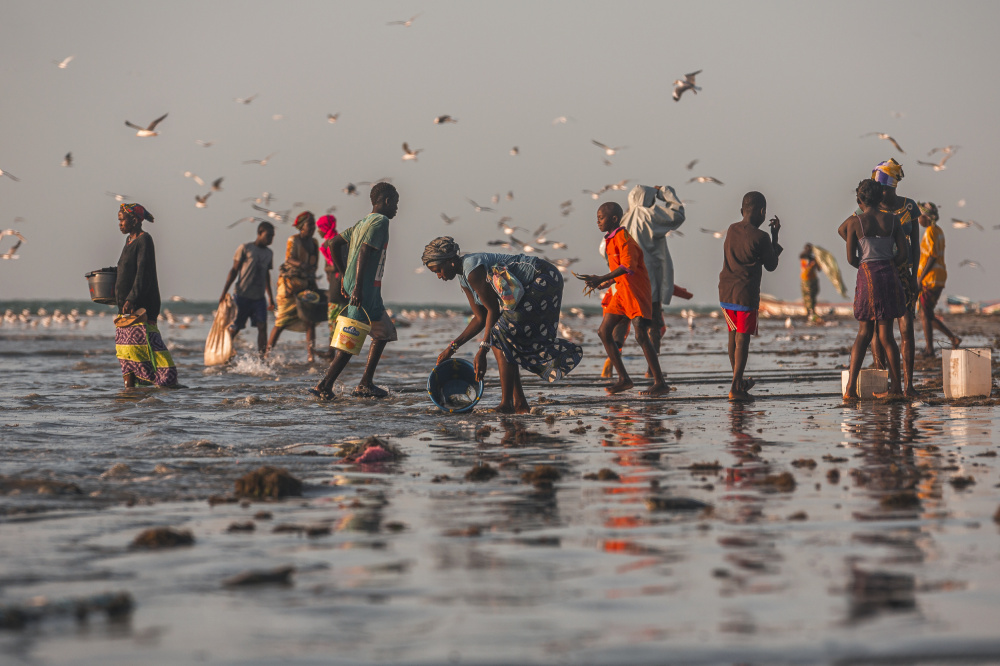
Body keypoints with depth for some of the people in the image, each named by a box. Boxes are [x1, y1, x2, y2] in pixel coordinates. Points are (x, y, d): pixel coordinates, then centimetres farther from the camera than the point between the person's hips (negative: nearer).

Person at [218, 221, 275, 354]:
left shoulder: (269, 253, 13)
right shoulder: (245, 248, -3)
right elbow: (234, 270, -1)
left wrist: (270, 297, 24)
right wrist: (224, 292, -6)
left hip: (259, 297, 5)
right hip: (243, 296, -5)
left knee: (262, 326, -8)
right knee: (234, 329, 0)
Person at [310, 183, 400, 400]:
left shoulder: (363, 222, 19)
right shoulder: (380, 221, -9)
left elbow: (335, 244, 21)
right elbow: (364, 252, -21)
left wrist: (345, 277, 23)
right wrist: (357, 288, -25)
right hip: (365, 289, -10)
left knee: (384, 332, 16)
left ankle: (366, 384, 14)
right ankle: (325, 386, -13)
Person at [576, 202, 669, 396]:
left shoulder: (623, 238, -14)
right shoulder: (611, 240, 15)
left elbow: (628, 267, -28)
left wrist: (602, 279, -34)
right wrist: (604, 284, 26)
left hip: (636, 291, -10)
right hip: (621, 292, 10)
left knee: (641, 336, -15)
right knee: (604, 331, 4)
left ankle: (660, 383, -12)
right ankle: (624, 379, 8)